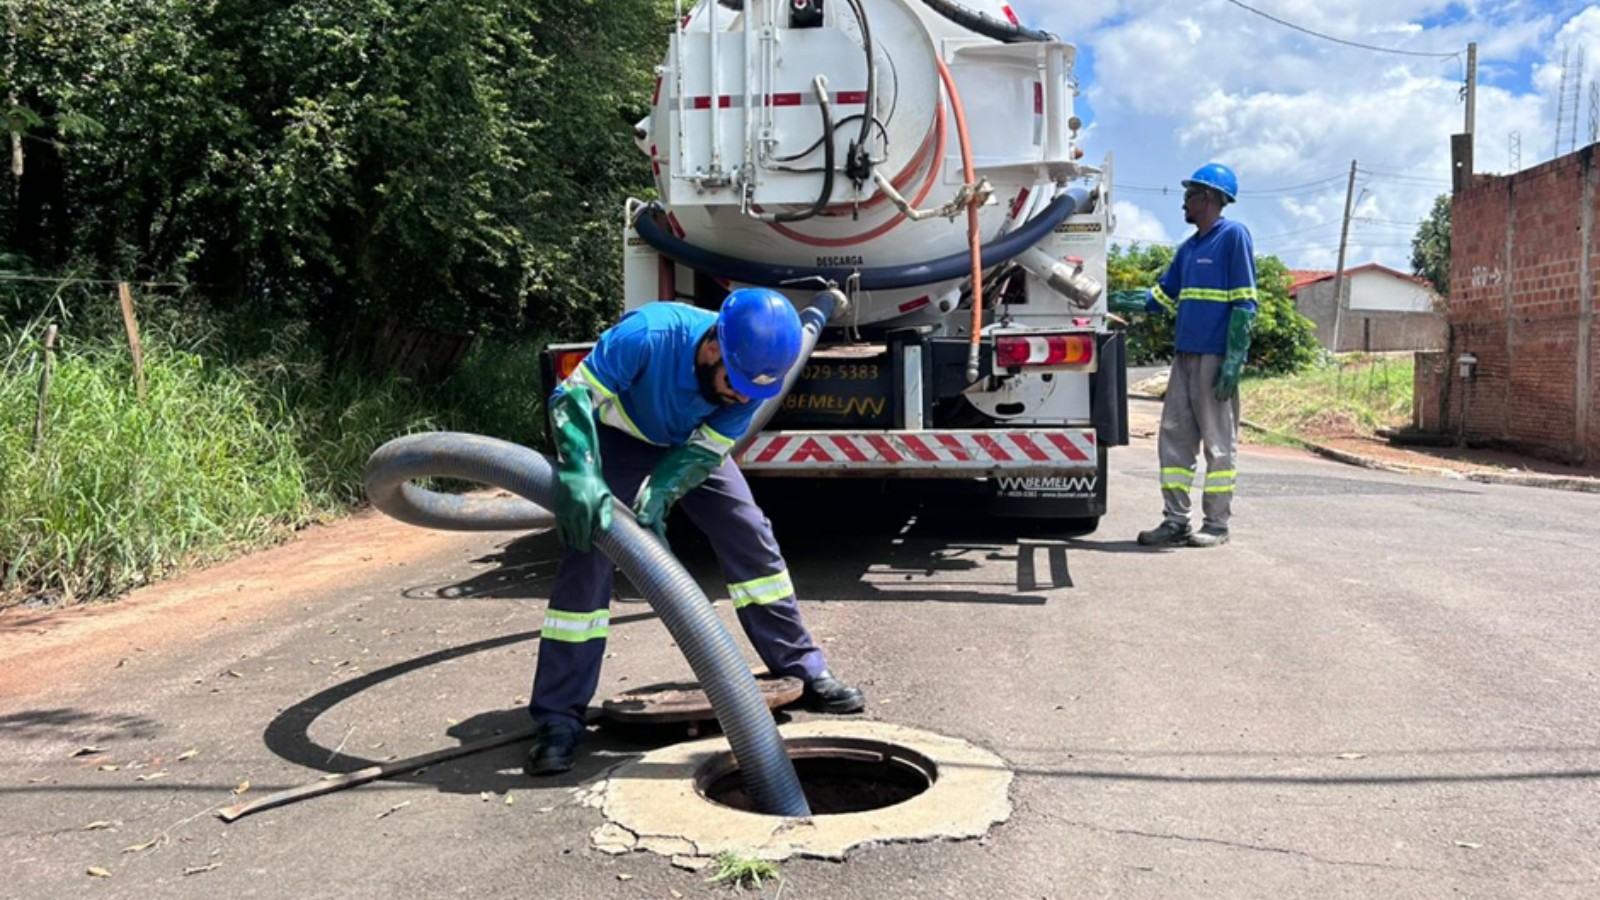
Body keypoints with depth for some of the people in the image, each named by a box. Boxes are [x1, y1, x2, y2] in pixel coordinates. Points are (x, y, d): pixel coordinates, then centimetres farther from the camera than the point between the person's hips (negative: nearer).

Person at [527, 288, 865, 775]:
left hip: (688, 442, 4)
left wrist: (659, 494, -40)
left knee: (751, 534, -5)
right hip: (617, 437, -4)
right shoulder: (649, 336, -39)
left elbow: (705, 452, -22)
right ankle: (558, 718, -8)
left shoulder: (754, 370, -26)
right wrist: (581, 475, -51)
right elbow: (574, 396, -35)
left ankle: (804, 672, 8)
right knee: (587, 557, -15)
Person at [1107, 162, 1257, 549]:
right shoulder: (1190, 247, 19)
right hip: (1185, 355, 8)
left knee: (1219, 442, 0)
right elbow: (1163, 297, 23)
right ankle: (1176, 521, 12)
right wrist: (1111, 301, 14)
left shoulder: (1234, 236, -5)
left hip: (1214, 358, -8)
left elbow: (1244, 303, -10)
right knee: (1173, 437, 6)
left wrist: (1234, 361, -17)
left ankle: (1216, 524, 6)